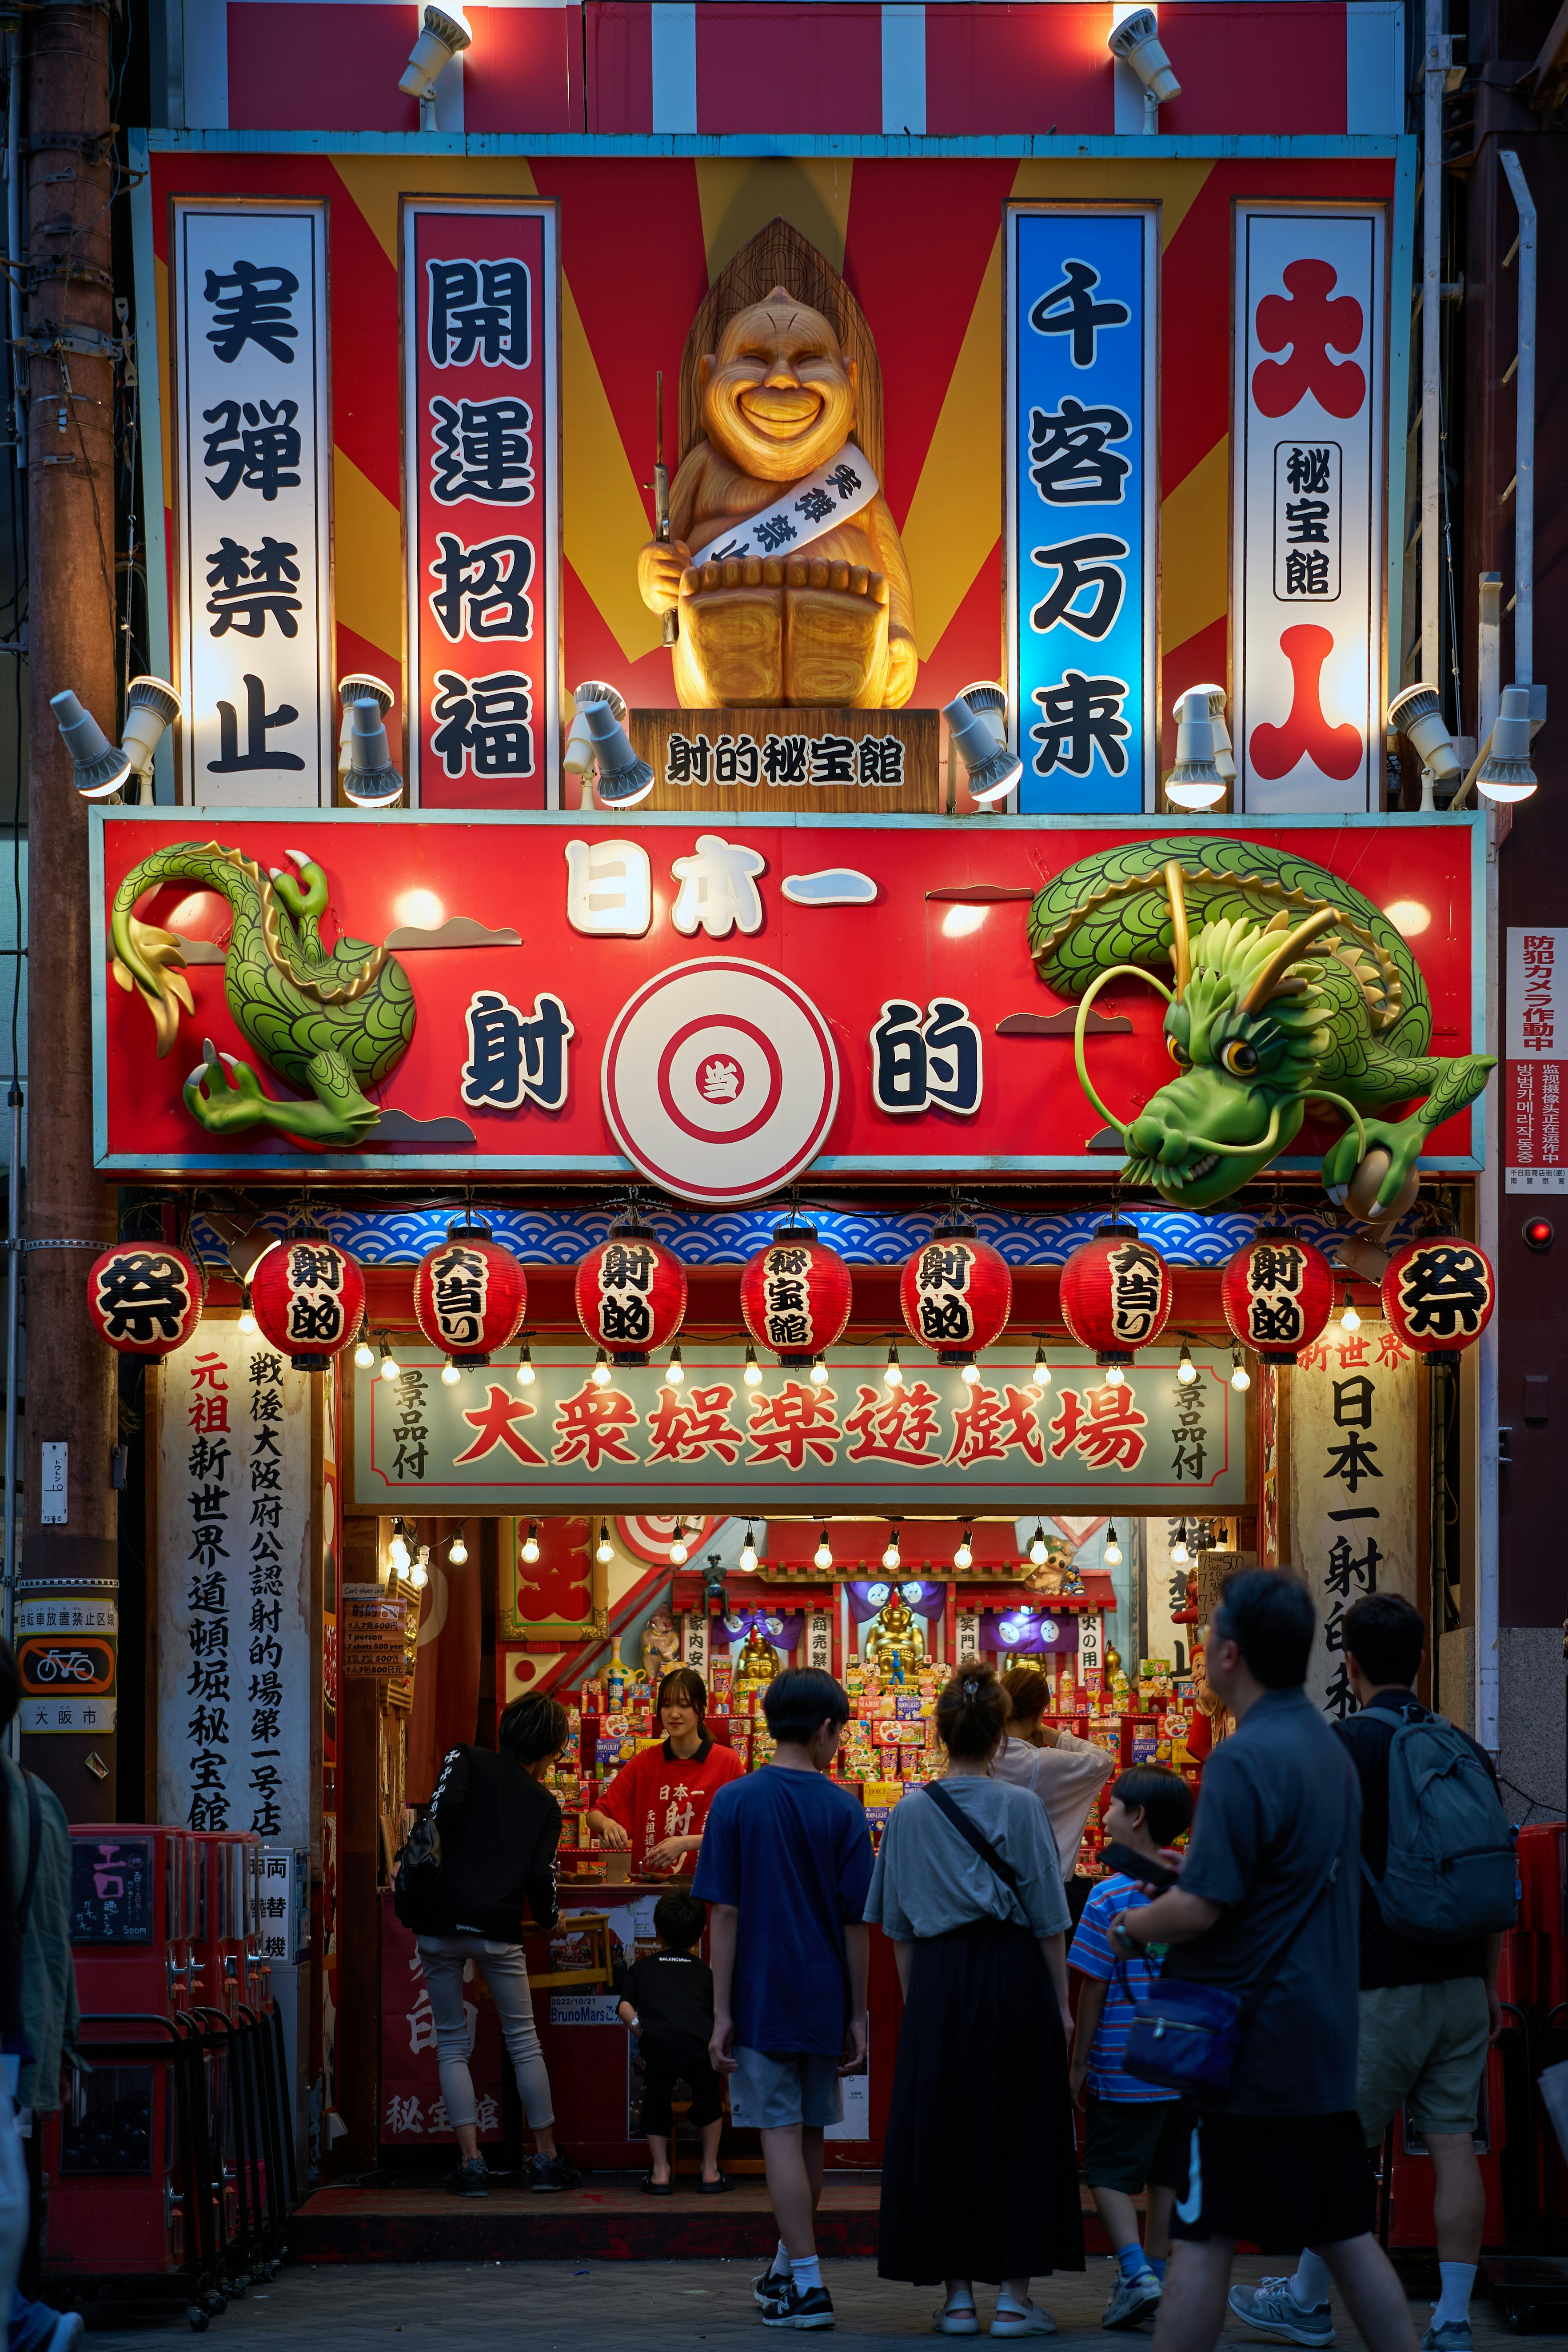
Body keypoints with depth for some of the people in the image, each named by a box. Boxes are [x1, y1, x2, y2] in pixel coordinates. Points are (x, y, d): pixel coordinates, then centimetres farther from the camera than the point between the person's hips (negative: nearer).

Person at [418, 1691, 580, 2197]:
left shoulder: (466, 1760, 5)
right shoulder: (544, 1804, 8)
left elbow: (445, 1806, -15)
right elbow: (540, 1877, 0)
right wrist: (549, 1916, 20)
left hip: (441, 1922, 0)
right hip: (500, 1932, 0)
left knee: (452, 2044, 8)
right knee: (524, 2042, 14)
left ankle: (472, 2165, 2)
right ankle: (547, 2159, 19)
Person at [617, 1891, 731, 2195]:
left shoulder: (641, 1968, 25)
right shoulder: (704, 1971, 28)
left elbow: (626, 2009, 9)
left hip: (659, 2048, -1)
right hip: (701, 2045, 1)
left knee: (655, 2104, 26)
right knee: (709, 2100, 27)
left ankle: (660, 2172, 19)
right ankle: (710, 2172, 25)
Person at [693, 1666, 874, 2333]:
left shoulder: (735, 1802, -5)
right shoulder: (841, 1810, -2)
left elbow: (724, 1915, -7)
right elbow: (857, 1923, -1)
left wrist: (721, 2012, -4)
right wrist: (856, 2016, 6)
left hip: (761, 1999, -2)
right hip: (823, 2001, 2)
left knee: (782, 2134, -2)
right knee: (809, 2134, 15)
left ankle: (807, 2287, -6)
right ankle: (787, 2267, 30)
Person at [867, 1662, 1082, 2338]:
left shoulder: (908, 1814, 3)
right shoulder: (1020, 1807, -4)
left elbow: (897, 1926, 8)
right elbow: (1049, 1917, -2)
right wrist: (1060, 2002, 5)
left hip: (938, 1981, 2)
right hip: (1015, 1977, -2)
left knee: (940, 2131, 7)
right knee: (1018, 2130, 5)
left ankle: (957, 2294, 7)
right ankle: (1014, 2293, 4)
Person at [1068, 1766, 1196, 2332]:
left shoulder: (1110, 1898, -10)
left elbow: (1093, 1990, -8)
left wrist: (1079, 2063, 0)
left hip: (1124, 2069, -5)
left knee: (1110, 2172, 3)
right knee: (1168, 2175, 12)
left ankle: (1135, 2270, -12)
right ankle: (1154, 2273, 15)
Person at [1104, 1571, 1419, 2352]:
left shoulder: (1244, 1759, -17)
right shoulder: (1329, 1748, 12)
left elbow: (1202, 1909, -21)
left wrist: (1133, 1929, -3)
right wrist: (1204, 1867, 24)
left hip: (1254, 2045, -9)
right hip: (1325, 2043, 9)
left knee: (1202, 2237, -4)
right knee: (1345, 2233, 11)